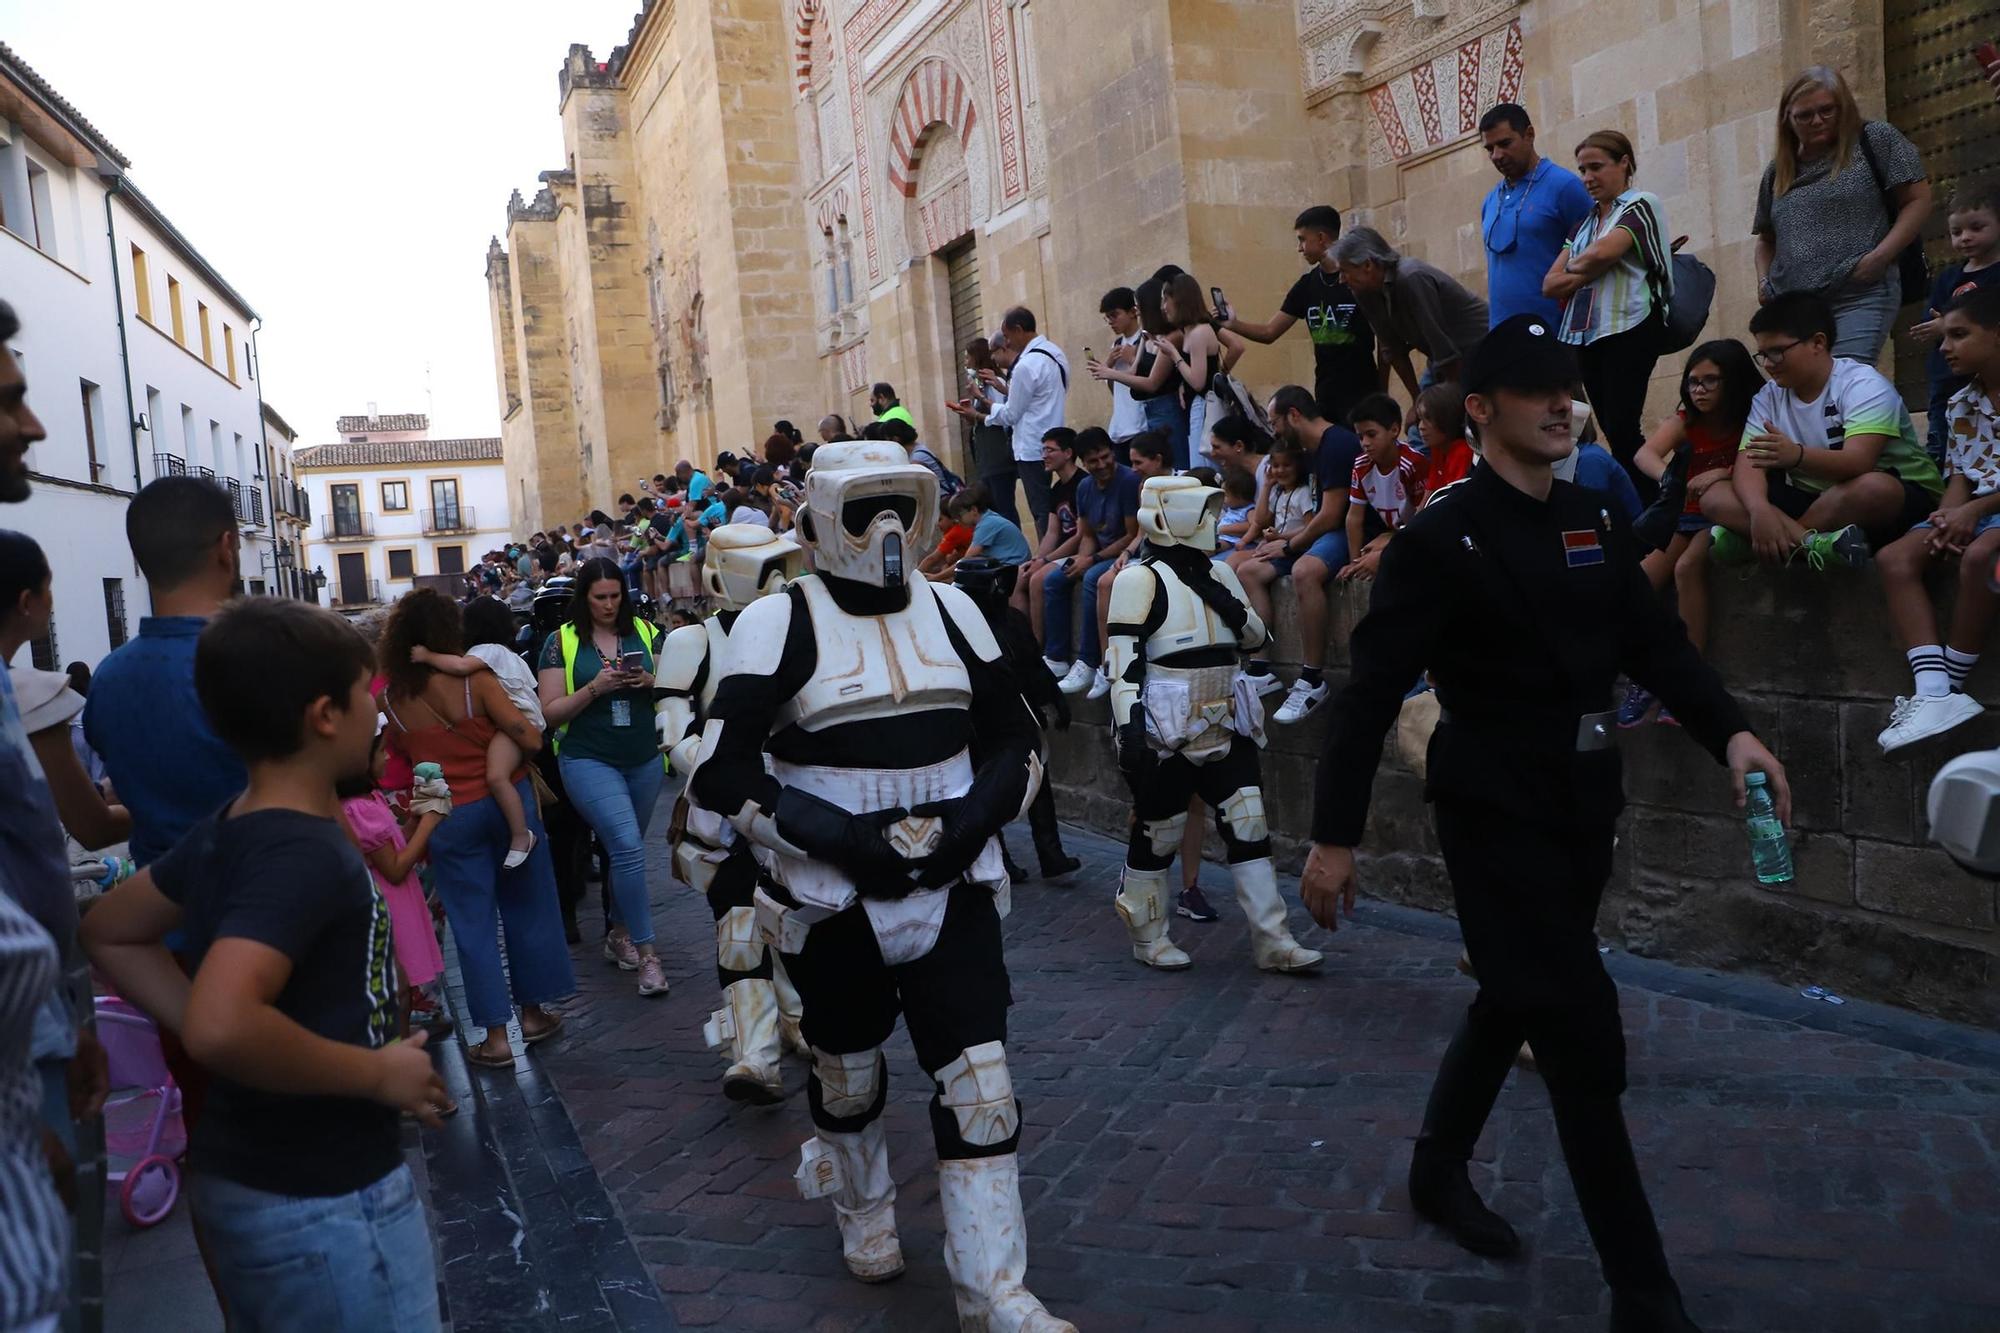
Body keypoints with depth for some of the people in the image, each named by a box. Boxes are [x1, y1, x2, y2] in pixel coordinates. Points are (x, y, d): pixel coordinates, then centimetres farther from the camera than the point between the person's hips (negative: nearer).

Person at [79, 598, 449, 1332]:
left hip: (243, 1178, 9)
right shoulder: (304, 853, -25)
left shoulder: (224, 830, 3)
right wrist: (377, 1073, -24)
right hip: (322, 1204, -9)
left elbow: (110, 933, 17)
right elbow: (222, 1027, -38)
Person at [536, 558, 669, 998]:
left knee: (624, 850, 15)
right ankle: (646, 952, -8)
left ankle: (620, 934, 33)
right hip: (589, 760, -3)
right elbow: (551, 711, -4)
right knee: (628, 847, -16)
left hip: (646, 760, 3)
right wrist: (595, 688, -17)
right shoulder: (562, 641, -2)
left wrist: (649, 681, -13)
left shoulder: (644, 631, 4)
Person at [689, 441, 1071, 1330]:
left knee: (979, 1086, -1)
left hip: (952, 892, 3)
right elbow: (723, 773, -15)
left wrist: (967, 825, -9)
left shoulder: (951, 611, 4)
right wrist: (849, 839, -22)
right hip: (833, 903, -2)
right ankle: (862, 1208, 48)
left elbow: (1016, 743, 9)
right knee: (848, 1078, 18)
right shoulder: (779, 623, -10)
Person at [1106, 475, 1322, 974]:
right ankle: (1147, 935, 23)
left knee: (1248, 827, 4)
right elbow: (1123, 664, -16)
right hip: (1165, 736, -7)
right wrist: (1129, 730, -24)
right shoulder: (1142, 580, -11)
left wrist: (1230, 607, -3)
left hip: (1224, 727, 7)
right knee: (1157, 835, 5)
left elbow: (1257, 639, 16)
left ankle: (1272, 941, 10)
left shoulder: (1218, 574, 11)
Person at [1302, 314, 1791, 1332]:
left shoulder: (1592, 524, 8)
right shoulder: (1440, 540, -13)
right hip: (1496, 817, -7)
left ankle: (1439, 1168, 43)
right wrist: (1333, 837, -17)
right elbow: (1371, 694, -15)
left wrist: (1729, 731, -9)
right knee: (1583, 1038, -4)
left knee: (1517, 1002, 20)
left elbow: (1655, 644, 9)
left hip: (1583, 810, 7)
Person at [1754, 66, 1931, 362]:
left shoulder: (1875, 139, 6)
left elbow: (1918, 200, 3)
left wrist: (1880, 257, -11)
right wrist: (1764, 280, 8)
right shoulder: (1778, 171, 18)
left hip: (1859, 298, -4)